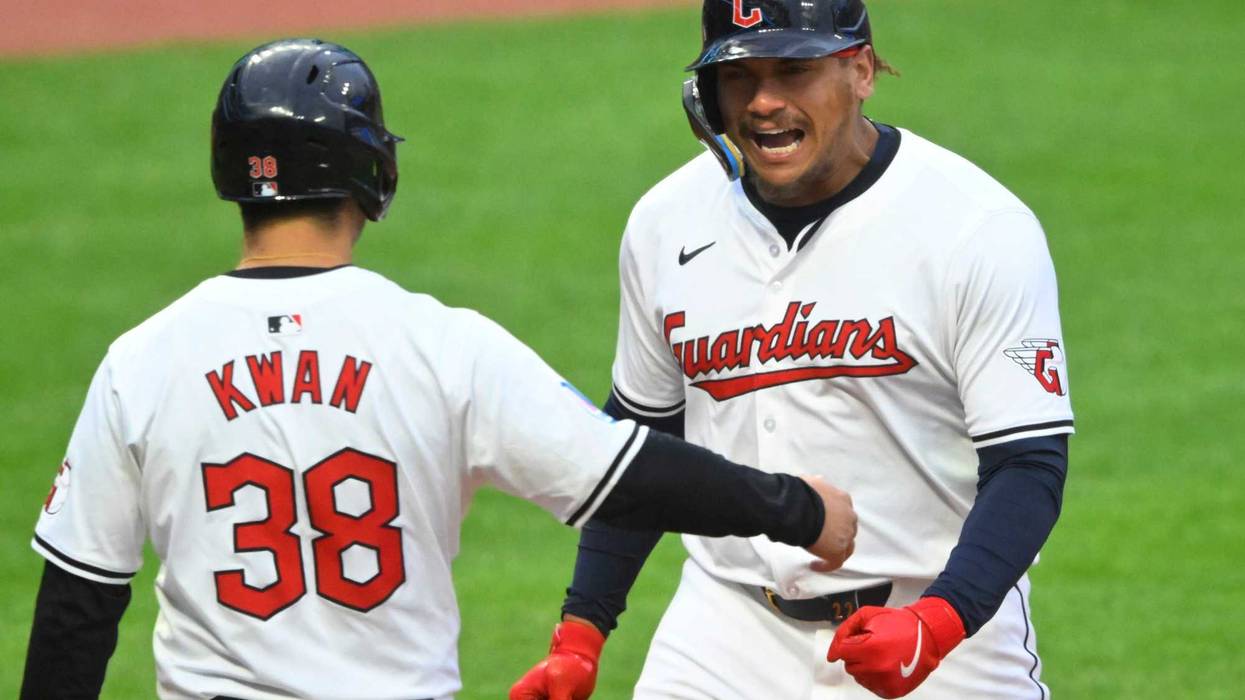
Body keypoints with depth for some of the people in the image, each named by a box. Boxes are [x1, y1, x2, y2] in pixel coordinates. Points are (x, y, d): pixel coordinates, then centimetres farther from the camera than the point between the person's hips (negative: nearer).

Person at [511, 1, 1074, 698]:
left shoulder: (982, 229, -12)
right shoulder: (667, 222, 3)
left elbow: (1030, 467, -14)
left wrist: (936, 623, -29)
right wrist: (580, 634, 12)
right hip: (727, 634, 4)